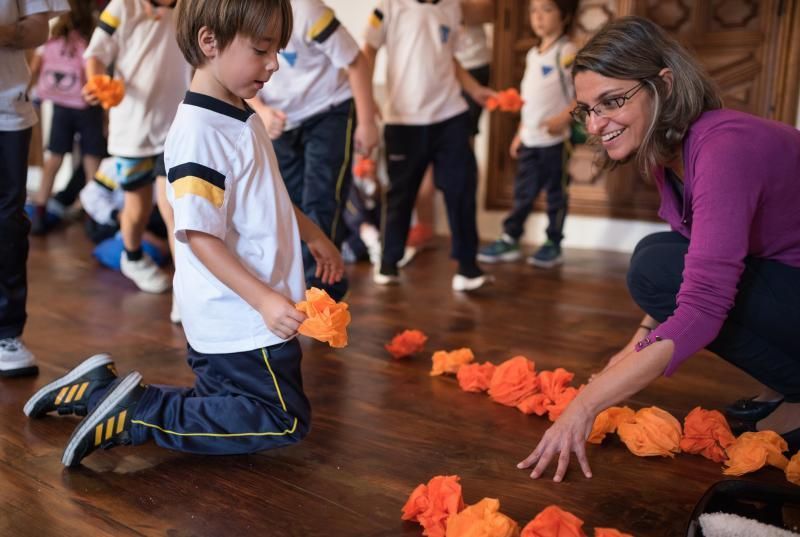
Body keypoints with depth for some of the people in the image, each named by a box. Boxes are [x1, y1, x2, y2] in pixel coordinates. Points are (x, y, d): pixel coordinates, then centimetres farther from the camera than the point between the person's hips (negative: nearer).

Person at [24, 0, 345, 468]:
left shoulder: (243, 119, 9)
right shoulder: (200, 132, -22)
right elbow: (199, 235, -27)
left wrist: (313, 236, 26)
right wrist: (263, 299, -31)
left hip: (230, 318, 10)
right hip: (239, 320, -10)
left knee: (220, 412, 20)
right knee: (286, 422, 0)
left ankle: (101, 390, 19)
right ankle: (139, 414, -3)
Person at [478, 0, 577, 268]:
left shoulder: (566, 51, -10)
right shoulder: (533, 54, 13)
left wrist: (564, 118, -26)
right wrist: (520, 133, 19)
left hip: (554, 139, -6)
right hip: (529, 139, 7)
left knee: (555, 193, 5)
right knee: (523, 192, 11)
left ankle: (554, 245, 15)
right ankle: (509, 240, 18)